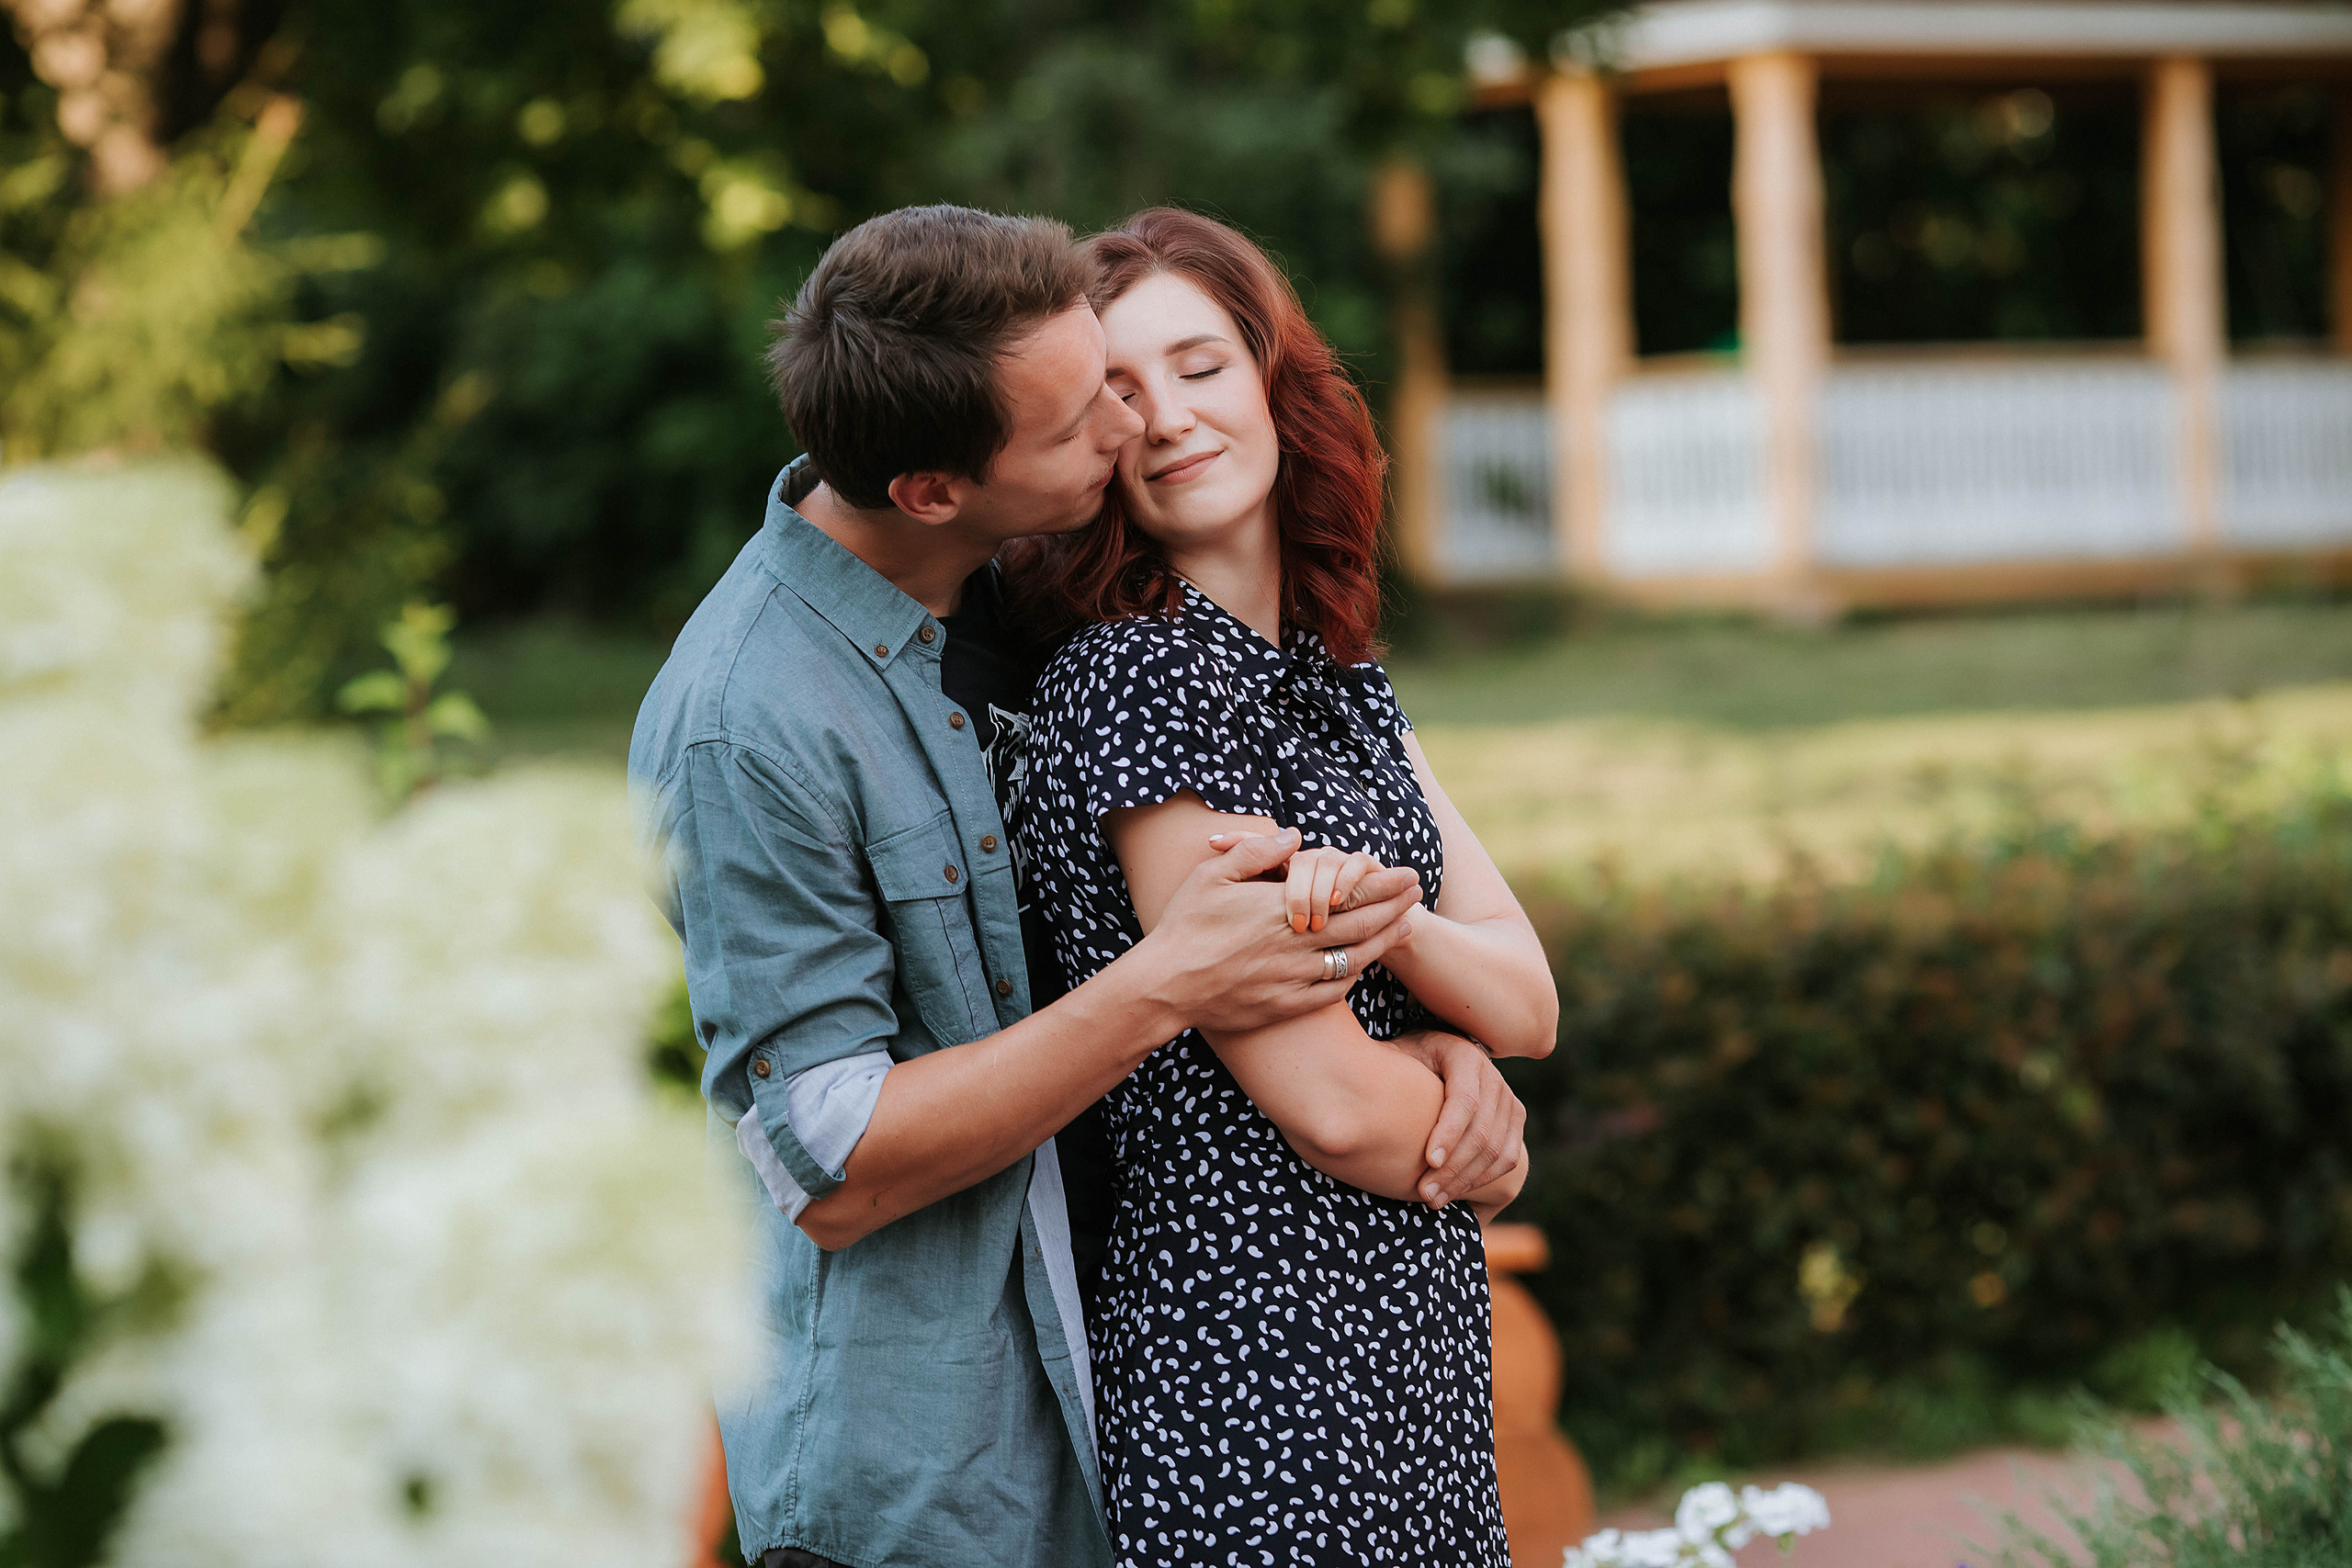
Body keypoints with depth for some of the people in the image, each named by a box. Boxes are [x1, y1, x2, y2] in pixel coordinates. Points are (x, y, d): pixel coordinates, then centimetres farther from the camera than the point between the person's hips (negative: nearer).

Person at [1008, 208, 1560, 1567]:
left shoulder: (1336, 671, 10)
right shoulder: (1139, 679, -16)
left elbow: (1531, 1005, 4)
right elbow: (1330, 1105, -19)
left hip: (1412, 1339, 8)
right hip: (1266, 1362, -8)